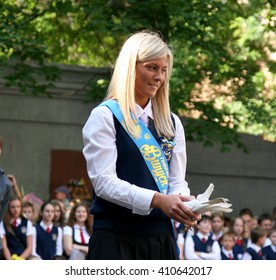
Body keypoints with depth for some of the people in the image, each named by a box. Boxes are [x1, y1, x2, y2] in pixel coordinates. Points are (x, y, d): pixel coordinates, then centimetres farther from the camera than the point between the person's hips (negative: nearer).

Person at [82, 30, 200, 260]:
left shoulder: (172, 123, 17)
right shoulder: (104, 117, -2)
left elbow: (177, 181, 14)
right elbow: (104, 182, -12)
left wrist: (183, 204, -11)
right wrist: (156, 200, -25)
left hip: (160, 238, 6)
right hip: (116, 239, -6)